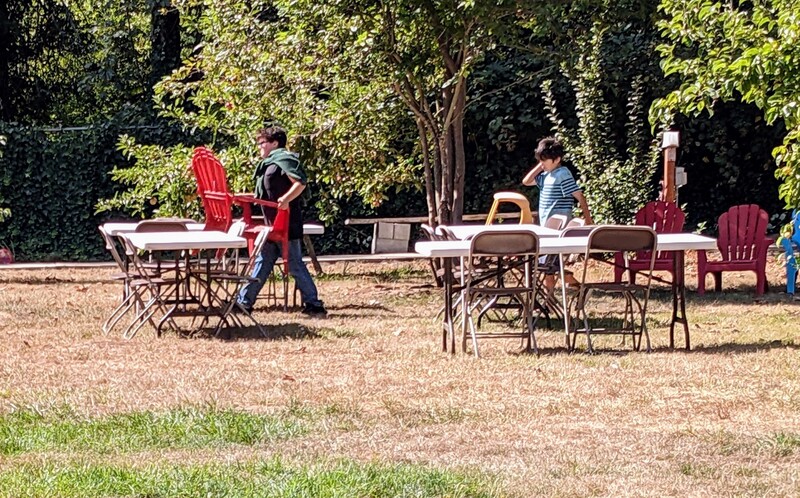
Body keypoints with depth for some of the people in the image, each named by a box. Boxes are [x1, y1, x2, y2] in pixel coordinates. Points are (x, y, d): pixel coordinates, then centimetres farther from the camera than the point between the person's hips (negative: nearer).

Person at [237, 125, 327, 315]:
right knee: (263, 262, 12)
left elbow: (300, 182, -25)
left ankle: (313, 303, 1)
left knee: (295, 264, -5)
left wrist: (286, 199, -32)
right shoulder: (269, 163, 18)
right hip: (273, 224, 10)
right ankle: (244, 300, 15)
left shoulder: (283, 159, -13)